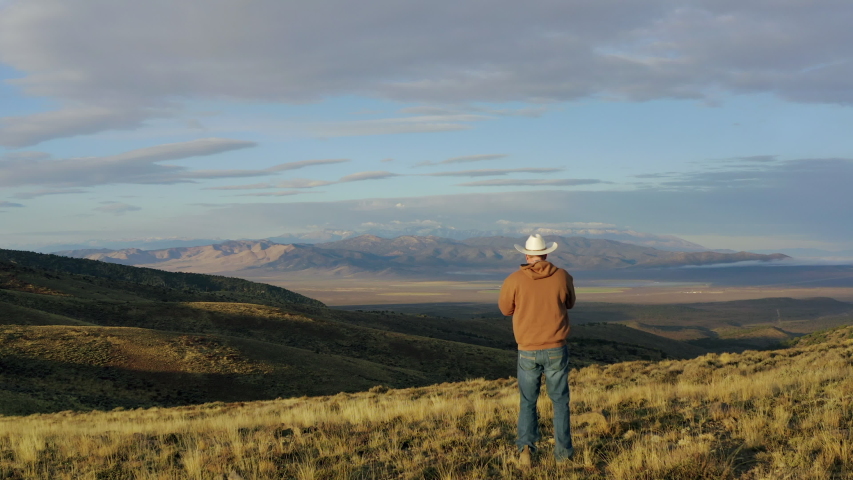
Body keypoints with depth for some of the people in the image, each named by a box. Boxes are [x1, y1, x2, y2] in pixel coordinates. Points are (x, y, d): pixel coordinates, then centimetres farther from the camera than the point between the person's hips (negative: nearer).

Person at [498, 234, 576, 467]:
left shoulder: (514, 279, -9)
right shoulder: (562, 277, -4)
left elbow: (505, 308, 7)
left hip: (528, 351, 0)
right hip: (556, 350, 0)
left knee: (528, 402, 13)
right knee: (560, 401, 15)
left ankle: (526, 446, -6)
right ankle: (563, 452, 15)